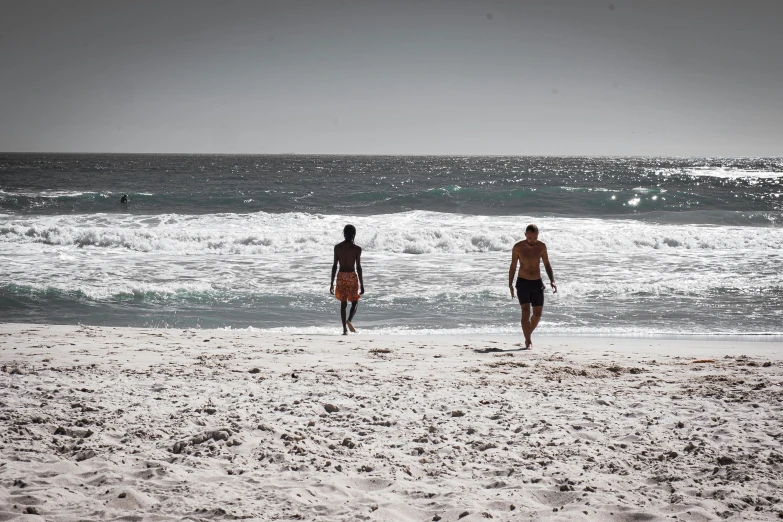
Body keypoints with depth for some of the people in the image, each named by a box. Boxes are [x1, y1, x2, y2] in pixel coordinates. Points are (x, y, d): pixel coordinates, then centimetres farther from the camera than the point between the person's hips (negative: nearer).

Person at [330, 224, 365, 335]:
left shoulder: (337, 247, 0)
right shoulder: (357, 249, -8)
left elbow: (334, 266, 2)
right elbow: (358, 267, -9)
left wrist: (332, 283, 8)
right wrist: (361, 284, -3)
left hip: (341, 276, 3)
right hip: (352, 276, -2)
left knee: (343, 304, 10)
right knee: (354, 302, 12)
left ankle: (344, 329, 7)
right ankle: (349, 320, -14)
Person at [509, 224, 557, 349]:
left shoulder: (541, 247, -1)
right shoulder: (518, 247, -7)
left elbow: (547, 265, 8)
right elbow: (513, 267, 2)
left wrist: (552, 281, -4)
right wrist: (510, 285, -2)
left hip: (537, 283, 3)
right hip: (523, 283, -3)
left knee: (537, 314, 4)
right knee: (526, 312, -16)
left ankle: (528, 334, 31)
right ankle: (528, 342, -15)